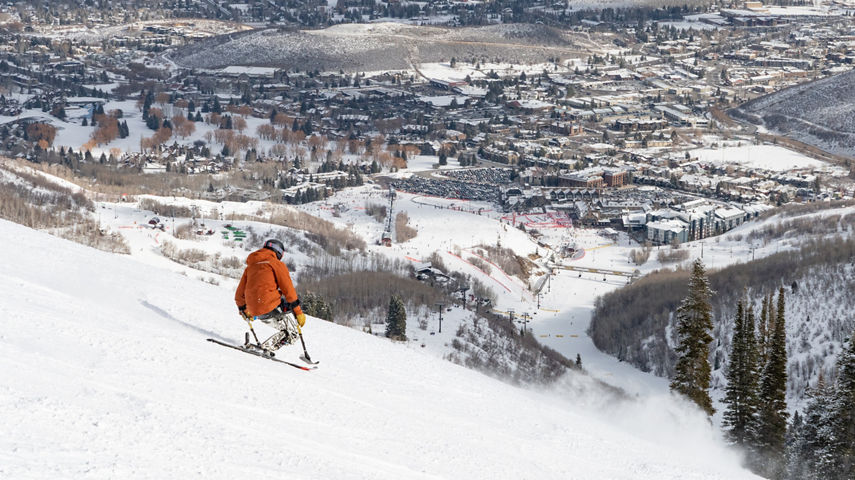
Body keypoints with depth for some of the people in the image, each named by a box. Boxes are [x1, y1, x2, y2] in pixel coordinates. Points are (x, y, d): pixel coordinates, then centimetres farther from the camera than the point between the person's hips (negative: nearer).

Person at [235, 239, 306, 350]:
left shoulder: (250, 266, 22)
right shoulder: (276, 264, 3)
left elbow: (240, 293, 25)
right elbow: (288, 289, -4)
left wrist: (244, 310, 40)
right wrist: (298, 312, -3)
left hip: (255, 313, 8)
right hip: (271, 309, -8)